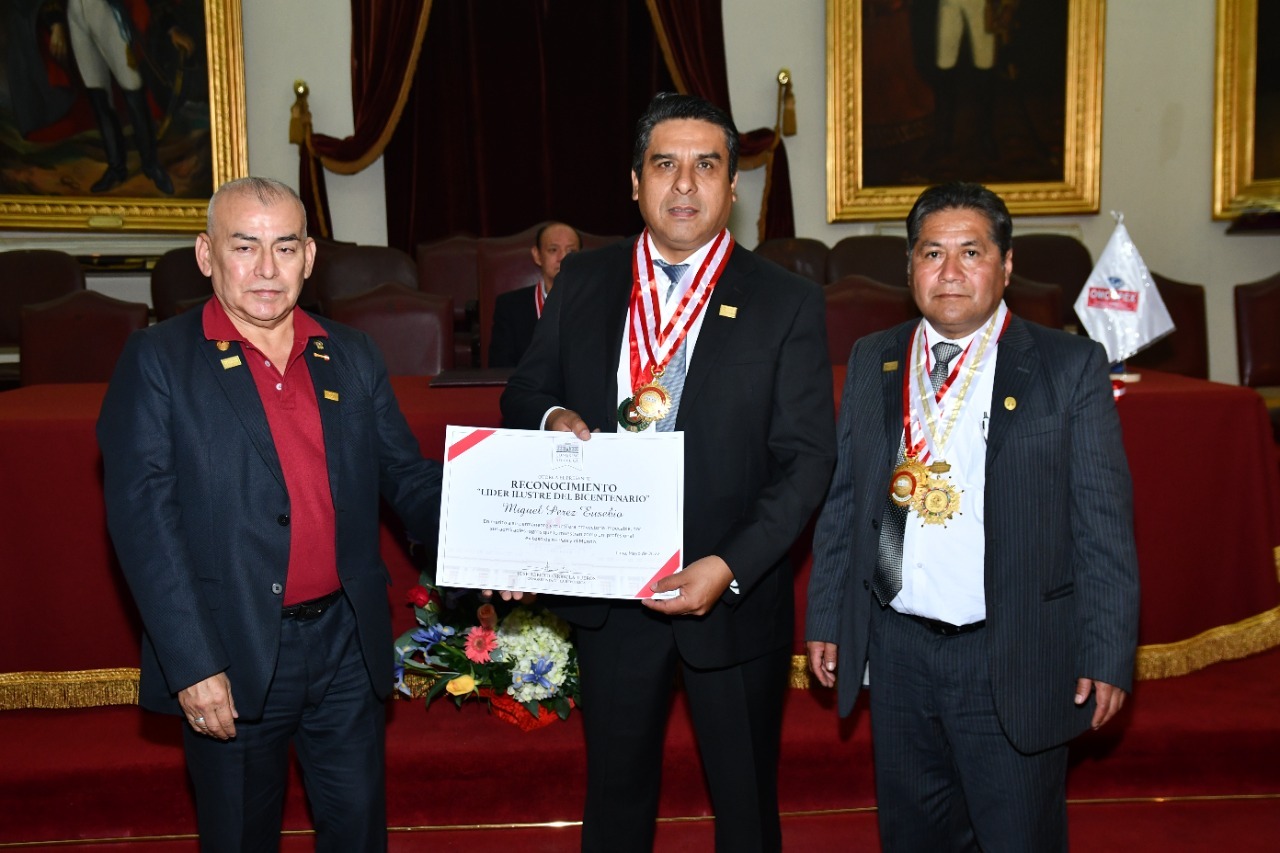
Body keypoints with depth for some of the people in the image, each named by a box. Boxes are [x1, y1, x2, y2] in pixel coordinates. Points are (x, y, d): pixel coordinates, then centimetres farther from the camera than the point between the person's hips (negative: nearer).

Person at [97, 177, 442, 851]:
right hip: (231, 659, -3)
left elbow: (409, 479, 8)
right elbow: (142, 516, -11)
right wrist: (192, 664, -17)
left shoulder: (354, 357, 7)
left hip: (347, 644, 3)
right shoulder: (155, 361, -5)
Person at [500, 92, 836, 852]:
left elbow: (807, 458, -11)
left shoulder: (788, 304, -7)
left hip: (734, 592, -2)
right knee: (615, 792, 20)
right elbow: (523, 392, 10)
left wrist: (729, 567, -22)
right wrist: (553, 417, -14)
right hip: (609, 591, 3)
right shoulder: (582, 282, 3)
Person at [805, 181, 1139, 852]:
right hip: (896, 652, 4)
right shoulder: (871, 362, 6)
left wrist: (1107, 656, -9)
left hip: (1015, 663, -3)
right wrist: (826, 619, 7)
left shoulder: (1069, 367, -4)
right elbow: (842, 501, 9)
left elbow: (1104, 524, -6)